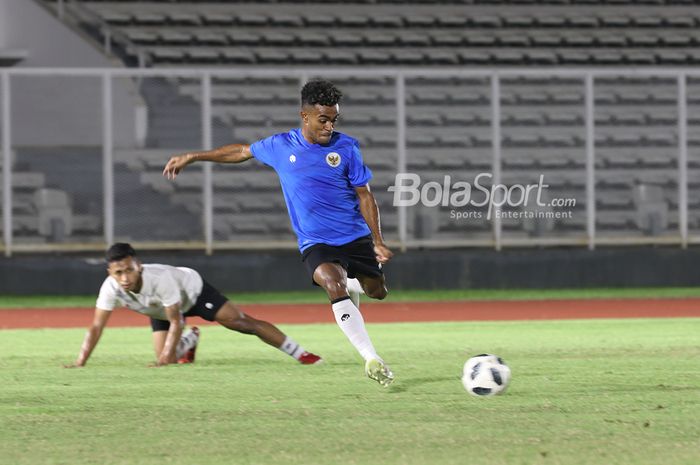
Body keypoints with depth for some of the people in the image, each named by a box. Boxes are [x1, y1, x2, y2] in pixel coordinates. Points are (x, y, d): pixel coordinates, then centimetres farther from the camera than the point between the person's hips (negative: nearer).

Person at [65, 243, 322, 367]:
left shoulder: (160, 279, -43)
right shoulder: (111, 288, -33)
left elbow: (176, 322, -35)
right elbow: (96, 327, -29)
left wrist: (166, 357, -42)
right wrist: (80, 362, -39)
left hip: (192, 289, -5)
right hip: (161, 309, 5)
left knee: (241, 321, -13)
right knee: (166, 359, -4)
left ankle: (300, 354, -5)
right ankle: (189, 342, 35)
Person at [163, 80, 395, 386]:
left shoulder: (346, 148, -3)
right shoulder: (280, 146, -1)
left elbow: (365, 196, 2)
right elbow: (241, 151, 17)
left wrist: (378, 241, -6)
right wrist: (192, 157, 22)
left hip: (355, 237, 2)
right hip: (315, 243, -2)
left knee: (377, 292, 7)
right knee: (334, 285, -29)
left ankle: (352, 285, 48)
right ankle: (372, 359, -32)